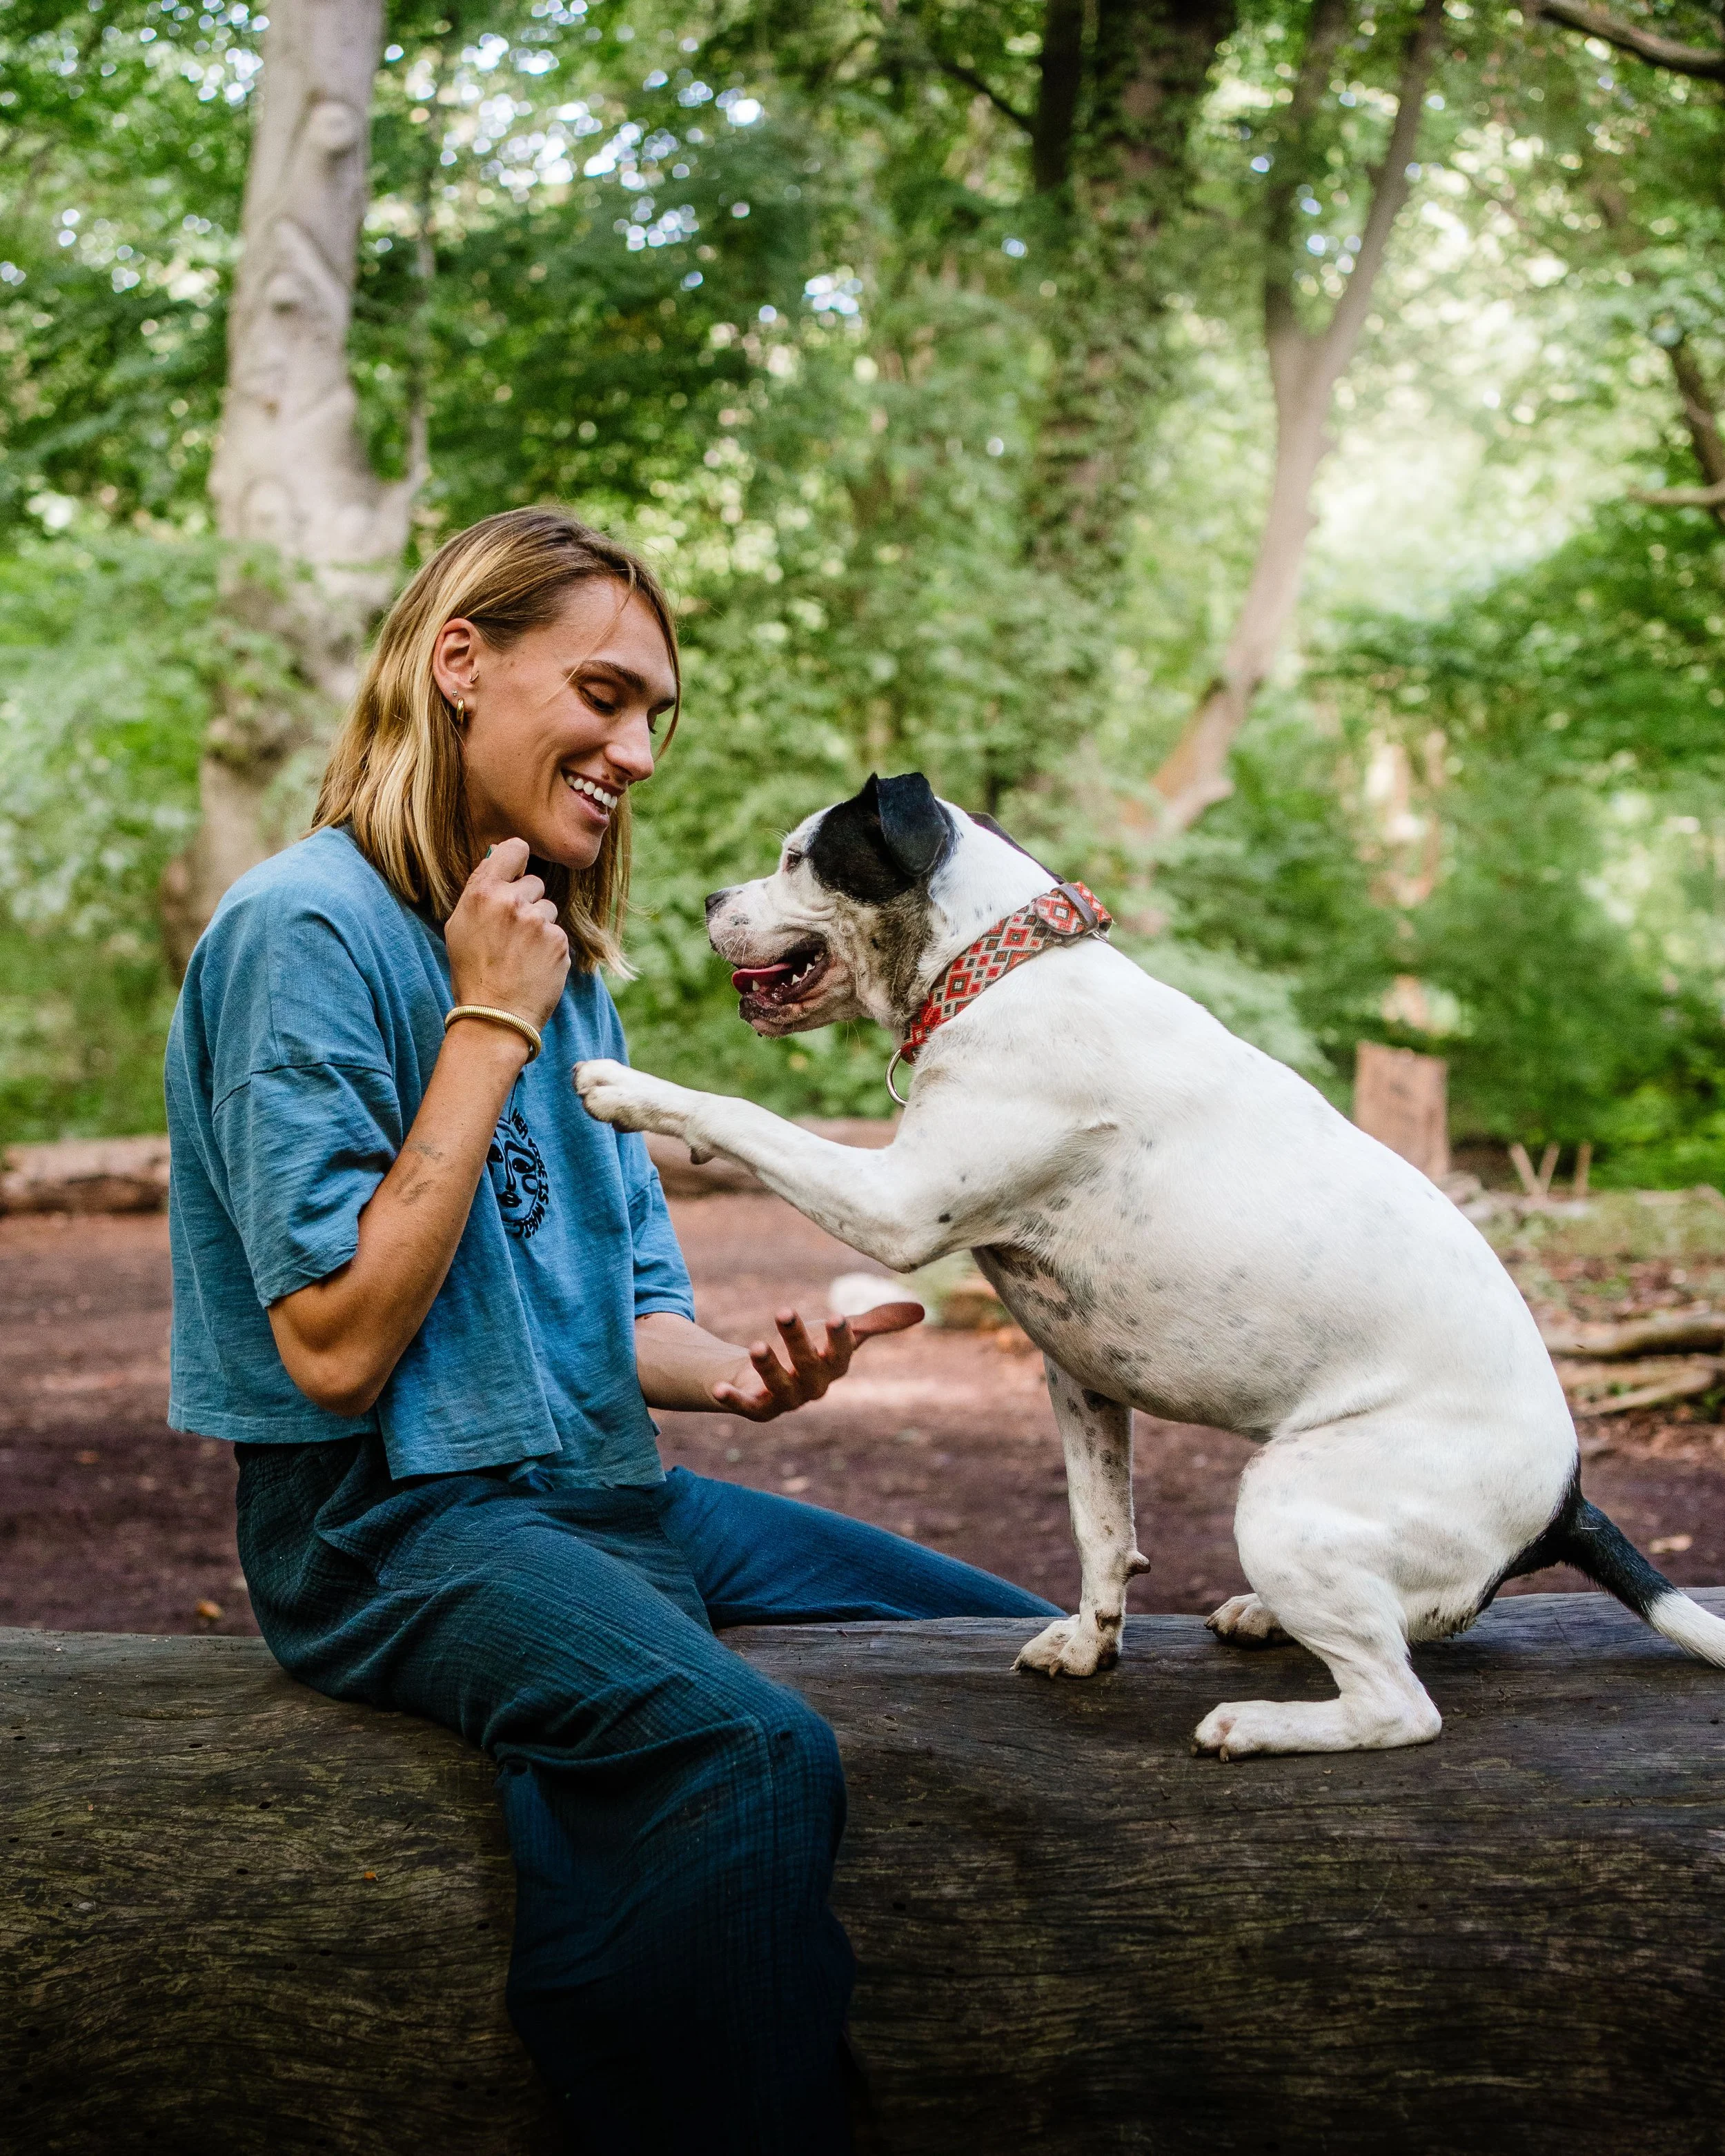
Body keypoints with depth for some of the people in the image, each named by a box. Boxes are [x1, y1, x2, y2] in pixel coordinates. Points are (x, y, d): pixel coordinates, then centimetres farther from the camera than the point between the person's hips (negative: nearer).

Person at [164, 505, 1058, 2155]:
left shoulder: (555, 952, 14)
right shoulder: (311, 929, -13)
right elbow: (339, 1348, -20)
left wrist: (733, 1372, -6)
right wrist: (489, 1030, -17)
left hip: (603, 1490, 9)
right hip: (395, 1524, -9)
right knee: (753, 1757, -36)